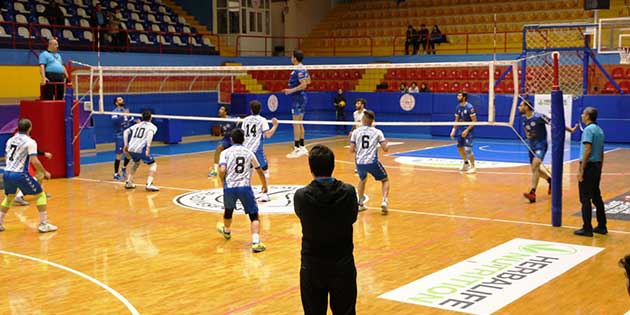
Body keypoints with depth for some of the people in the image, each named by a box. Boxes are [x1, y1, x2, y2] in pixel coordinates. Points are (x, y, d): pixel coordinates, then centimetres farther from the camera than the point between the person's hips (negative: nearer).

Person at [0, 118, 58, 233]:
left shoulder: (10, 140, 13)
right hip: (20, 174, -6)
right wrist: (45, 172, 1)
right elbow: (34, 161, -12)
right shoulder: (30, 142, -6)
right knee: (40, 195, 7)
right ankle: (43, 224, 3)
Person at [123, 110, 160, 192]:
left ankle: (128, 183, 32)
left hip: (130, 149, 6)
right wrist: (148, 147, -22)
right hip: (140, 149, -6)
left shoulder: (137, 125, 24)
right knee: (153, 165, 7)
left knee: (136, 163, 34)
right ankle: (149, 184, -11)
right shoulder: (152, 126, 8)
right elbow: (150, 133, -15)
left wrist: (126, 145, 20)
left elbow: (126, 132, 16)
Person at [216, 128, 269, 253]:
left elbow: (222, 170, -10)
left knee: (228, 210, 29)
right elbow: (260, 172, 20)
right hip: (245, 187, -1)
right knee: (254, 216, 2)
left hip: (229, 187, 1)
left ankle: (226, 231, 55)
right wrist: (264, 185, 36)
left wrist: (223, 182, 10)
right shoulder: (249, 153, 11)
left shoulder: (225, 152, 5)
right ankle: (256, 243, -16)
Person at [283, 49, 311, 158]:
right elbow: (308, 81, 21)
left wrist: (291, 90, -28)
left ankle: (297, 148, -6)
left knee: (296, 123, -7)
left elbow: (304, 85, -24)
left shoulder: (298, 70, -18)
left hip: (298, 98, -10)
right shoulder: (303, 68, 12)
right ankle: (302, 147, 19)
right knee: (299, 123, 14)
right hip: (301, 97, 10)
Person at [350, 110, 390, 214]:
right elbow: (385, 148, 1)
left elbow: (351, 150, 4)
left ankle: (360, 203, 26)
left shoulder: (356, 132, 6)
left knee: (362, 180, 32)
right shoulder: (377, 132, 4)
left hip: (359, 162, 2)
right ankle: (384, 201, -4)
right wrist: (387, 145, 23)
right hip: (372, 162, -2)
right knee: (385, 180, 19)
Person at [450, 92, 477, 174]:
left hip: (468, 131, -7)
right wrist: (454, 130, 5)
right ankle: (466, 163, 33)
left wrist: (467, 130, -21)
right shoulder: (458, 107, 5)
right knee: (460, 148, 13)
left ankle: (473, 166, 0)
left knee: (467, 149, -14)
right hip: (461, 130, 7)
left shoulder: (469, 107, -16)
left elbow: (474, 121, -16)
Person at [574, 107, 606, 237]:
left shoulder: (588, 129, -14)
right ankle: (602, 226, 19)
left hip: (589, 166, -9)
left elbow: (587, 151, -20)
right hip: (597, 165, 9)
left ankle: (587, 228, -3)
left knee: (585, 199, -4)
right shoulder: (599, 130, 13)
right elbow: (601, 153, 17)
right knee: (597, 197, 14)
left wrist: (581, 170, -19)